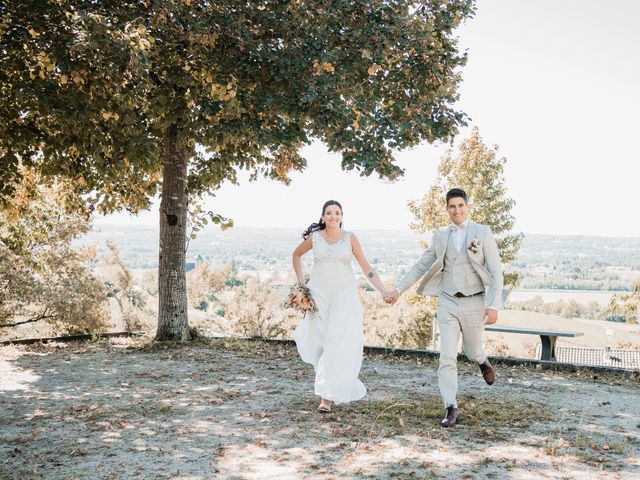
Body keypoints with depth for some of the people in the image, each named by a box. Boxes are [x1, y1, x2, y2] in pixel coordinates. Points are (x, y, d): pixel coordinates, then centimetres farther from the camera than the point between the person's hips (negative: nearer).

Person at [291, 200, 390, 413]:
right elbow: (296, 255, 21)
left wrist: (384, 292, -8)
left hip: (344, 295, -2)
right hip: (319, 295, 2)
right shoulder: (314, 237, 3)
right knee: (316, 341, -1)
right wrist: (301, 283, 12)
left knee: (337, 343, -9)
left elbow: (366, 268, 0)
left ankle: (327, 397, -5)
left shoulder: (350, 238, 0)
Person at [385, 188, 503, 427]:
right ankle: (451, 408, 0)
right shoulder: (441, 236, 5)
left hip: (474, 303, -2)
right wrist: (398, 289, 3)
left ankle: (483, 361, 53)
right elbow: (421, 266, 11)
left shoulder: (483, 232, -6)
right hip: (448, 302, 2)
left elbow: (496, 271, -9)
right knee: (447, 356, -6)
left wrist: (494, 305, -17)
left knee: (472, 352, 16)